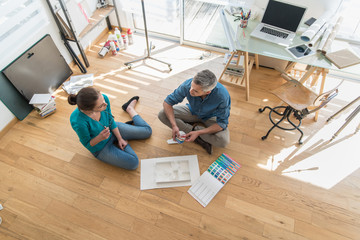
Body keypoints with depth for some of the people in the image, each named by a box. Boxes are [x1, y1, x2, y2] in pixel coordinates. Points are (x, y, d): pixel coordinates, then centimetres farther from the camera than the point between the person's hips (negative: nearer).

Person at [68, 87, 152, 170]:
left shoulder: (104, 98, -27)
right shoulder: (78, 121, -40)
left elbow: (111, 120, -6)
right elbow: (87, 144, -20)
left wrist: (120, 139, -2)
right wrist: (100, 138, -39)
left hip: (113, 130, 4)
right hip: (100, 148, -4)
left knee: (147, 131, 11)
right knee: (133, 163, -17)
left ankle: (129, 108, 34)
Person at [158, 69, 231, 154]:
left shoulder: (223, 96, -36)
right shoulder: (187, 85, -31)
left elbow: (222, 123, -25)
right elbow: (167, 102, -18)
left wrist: (198, 133, -33)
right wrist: (174, 125, -31)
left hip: (211, 117, -2)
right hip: (192, 111, 3)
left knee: (224, 141, -31)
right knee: (162, 115, -18)